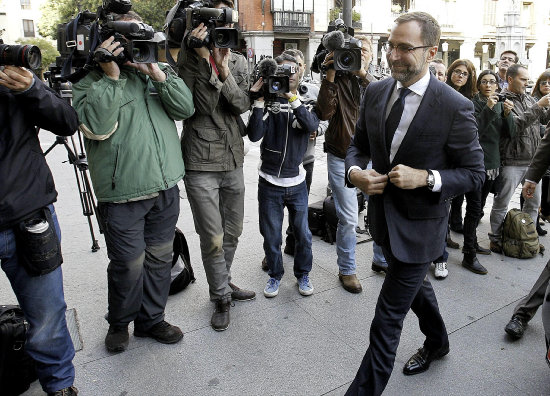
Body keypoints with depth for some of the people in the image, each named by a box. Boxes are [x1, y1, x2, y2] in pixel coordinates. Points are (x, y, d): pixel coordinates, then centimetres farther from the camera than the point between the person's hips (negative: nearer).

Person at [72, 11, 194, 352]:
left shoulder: (156, 73, 14)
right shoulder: (91, 80, 1)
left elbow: (185, 108, 2)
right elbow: (97, 127, -17)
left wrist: (158, 73, -10)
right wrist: (111, 76, -17)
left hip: (166, 187, 5)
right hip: (122, 193, -4)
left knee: (160, 258, 13)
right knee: (129, 264, 3)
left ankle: (151, 319, 33)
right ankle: (119, 323, 30)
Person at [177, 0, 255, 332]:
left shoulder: (238, 61, 8)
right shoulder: (189, 58, -4)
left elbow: (242, 104, -6)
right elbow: (202, 105, -16)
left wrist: (224, 71, -21)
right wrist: (203, 58, -22)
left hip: (233, 160, 5)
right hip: (201, 163, -5)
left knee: (233, 232, 16)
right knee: (213, 239, 0)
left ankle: (223, 281, 39)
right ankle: (221, 298, 22)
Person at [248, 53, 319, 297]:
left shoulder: (305, 103, 3)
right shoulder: (268, 103, -3)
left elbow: (312, 126, -19)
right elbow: (254, 135, -17)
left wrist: (292, 97, -24)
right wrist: (259, 100, -20)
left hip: (297, 182, 2)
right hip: (270, 182, -1)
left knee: (303, 233, 11)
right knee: (271, 235, 10)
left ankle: (303, 274, 33)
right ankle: (275, 275, 32)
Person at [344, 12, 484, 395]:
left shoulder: (455, 107, -19)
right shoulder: (375, 92, -3)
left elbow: (475, 172, -11)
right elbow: (359, 144, 7)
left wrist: (426, 177, -27)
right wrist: (355, 170, -14)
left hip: (419, 226, -6)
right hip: (384, 215, 7)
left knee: (387, 319, 0)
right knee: (415, 283, 30)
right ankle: (437, 342, 59)